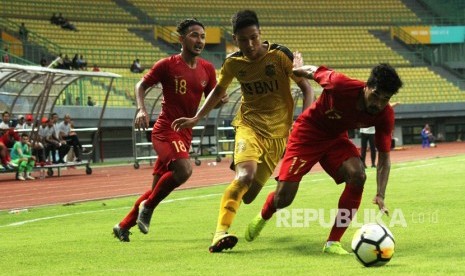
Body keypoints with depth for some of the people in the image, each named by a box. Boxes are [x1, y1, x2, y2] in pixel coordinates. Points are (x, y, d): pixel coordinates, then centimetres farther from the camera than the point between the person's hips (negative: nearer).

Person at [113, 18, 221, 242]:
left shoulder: (207, 69, 7)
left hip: (185, 134, 6)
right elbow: (141, 85, 1)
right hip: (166, 129, -6)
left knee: (158, 187, 10)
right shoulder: (167, 65, -8)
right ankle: (148, 206, -6)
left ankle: (123, 226, 25)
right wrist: (141, 110, -16)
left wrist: (220, 99, -8)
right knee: (184, 169, -29)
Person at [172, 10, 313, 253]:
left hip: (278, 132, 0)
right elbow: (219, 90, 17)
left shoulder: (280, 55, -10)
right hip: (249, 125, 0)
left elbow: (306, 87, -5)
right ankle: (221, 232, -32)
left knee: (248, 196, -1)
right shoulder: (233, 63, -3)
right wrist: (196, 118, 11)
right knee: (246, 175, -30)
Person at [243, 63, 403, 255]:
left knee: (357, 175, -27)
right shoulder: (340, 85, -34)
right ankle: (263, 217, 33)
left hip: (336, 138, 3)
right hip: (308, 132, -3)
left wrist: (380, 195, -30)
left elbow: (384, 157, -17)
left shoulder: (385, 115, -22)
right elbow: (313, 71, -14)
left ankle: (333, 242, -14)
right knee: (283, 199, -8)